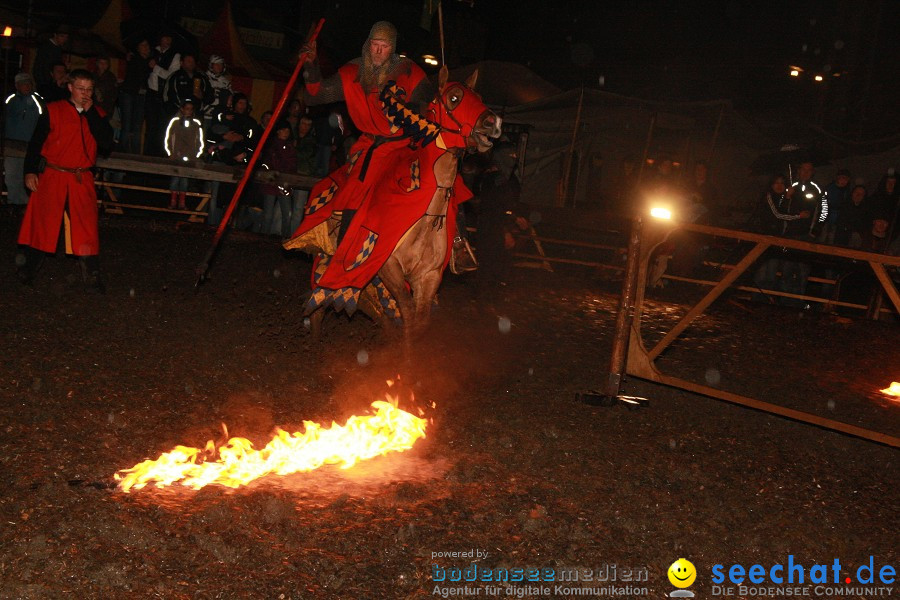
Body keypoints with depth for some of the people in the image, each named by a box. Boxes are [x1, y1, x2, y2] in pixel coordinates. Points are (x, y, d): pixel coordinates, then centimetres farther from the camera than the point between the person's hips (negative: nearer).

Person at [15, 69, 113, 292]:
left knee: (87, 227, 0)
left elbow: (106, 143, -8)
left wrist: (90, 113, -9)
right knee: (41, 224, 4)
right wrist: (30, 170, -6)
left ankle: (92, 275, 7)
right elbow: (36, 142, 2)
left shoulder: (97, 115, 9)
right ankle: (26, 269, 20)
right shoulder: (53, 111, 1)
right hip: (52, 177, -2)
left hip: (82, 180, 2)